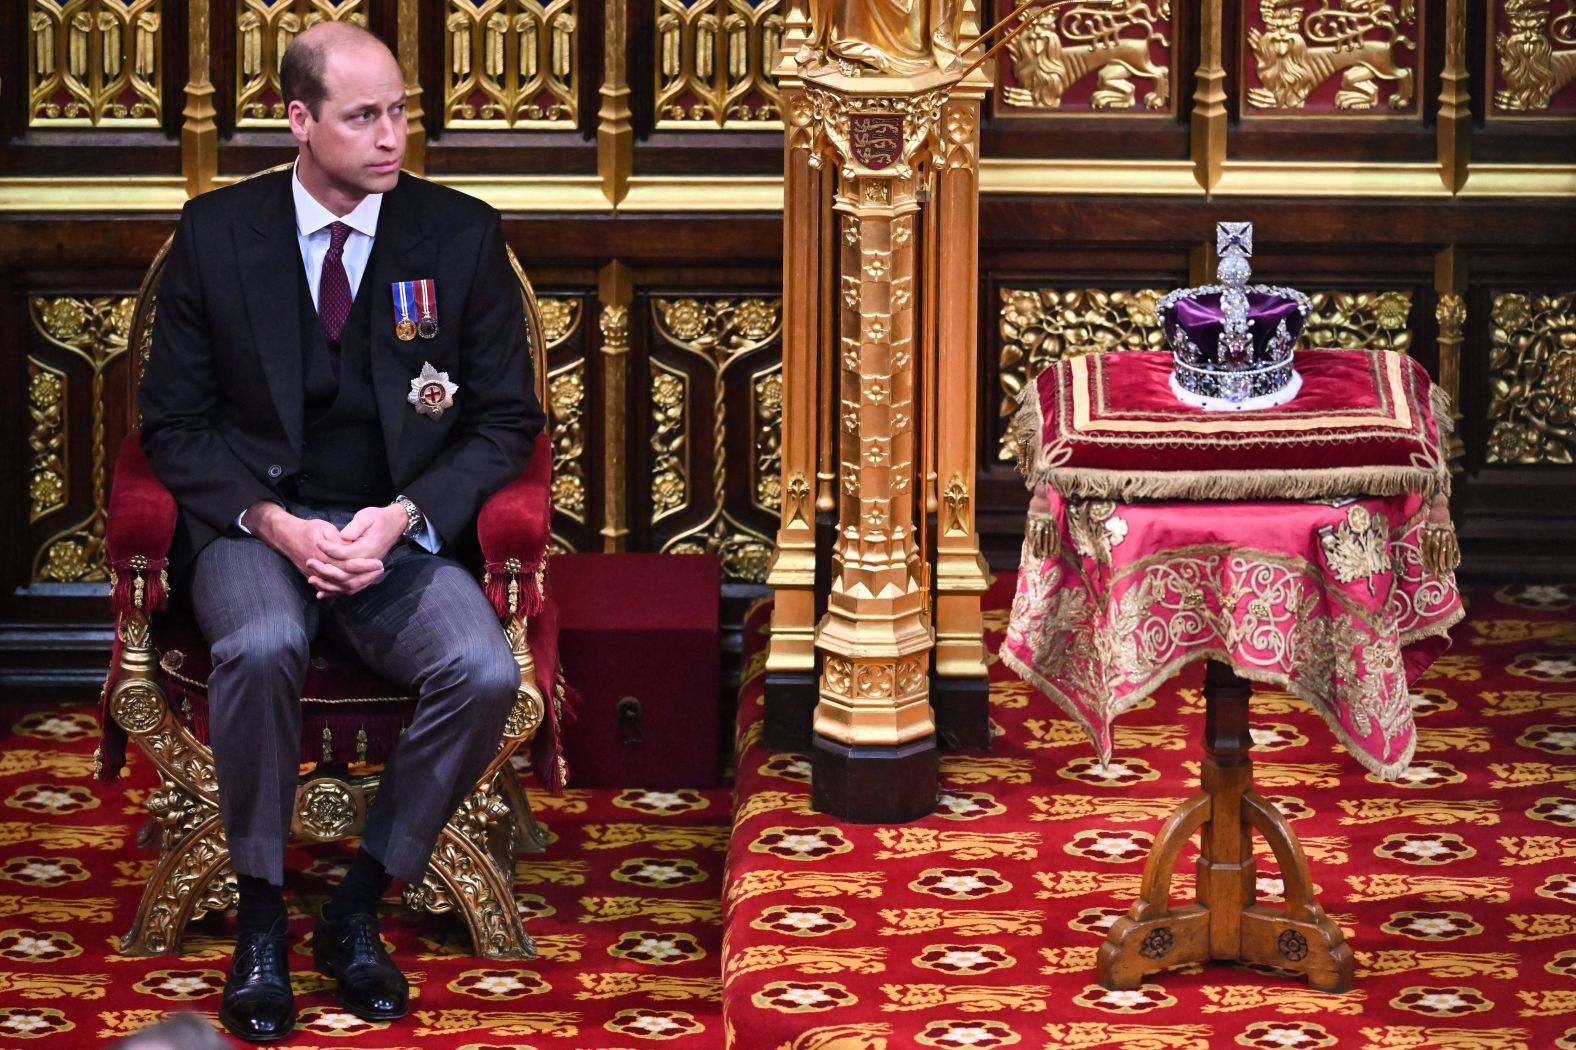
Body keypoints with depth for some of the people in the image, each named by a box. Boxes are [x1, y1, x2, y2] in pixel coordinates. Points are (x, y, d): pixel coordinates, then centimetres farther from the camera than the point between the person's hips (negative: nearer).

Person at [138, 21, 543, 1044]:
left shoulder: (462, 234, 2)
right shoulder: (217, 231, 1)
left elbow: (506, 420, 5)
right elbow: (175, 421, 3)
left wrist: (403, 518, -12)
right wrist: (273, 523, -14)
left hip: (401, 528, 1)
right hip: (255, 525, -1)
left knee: (486, 672, -29)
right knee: (262, 647, -36)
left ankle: (358, 908, -9)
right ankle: (261, 914, -15)